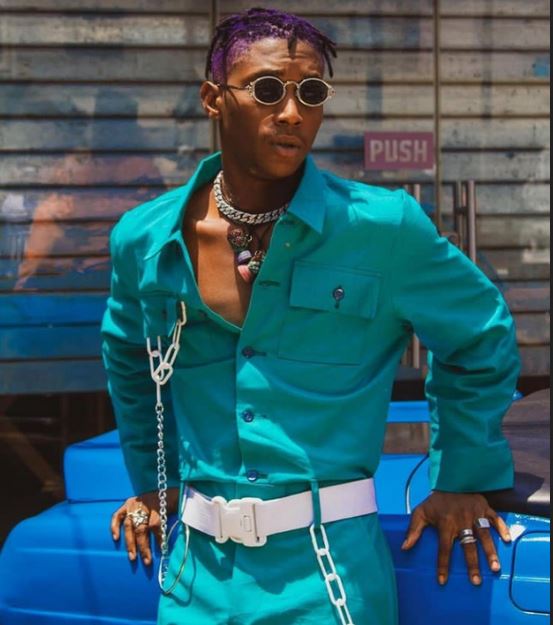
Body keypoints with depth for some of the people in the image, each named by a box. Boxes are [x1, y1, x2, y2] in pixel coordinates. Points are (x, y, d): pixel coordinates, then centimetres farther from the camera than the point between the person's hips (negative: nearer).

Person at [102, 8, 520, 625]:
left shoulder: (382, 228, -9)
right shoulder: (145, 239, 0)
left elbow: (481, 339, 6)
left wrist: (461, 479, 9)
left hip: (330, 574, -2)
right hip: (200, 571, 3)